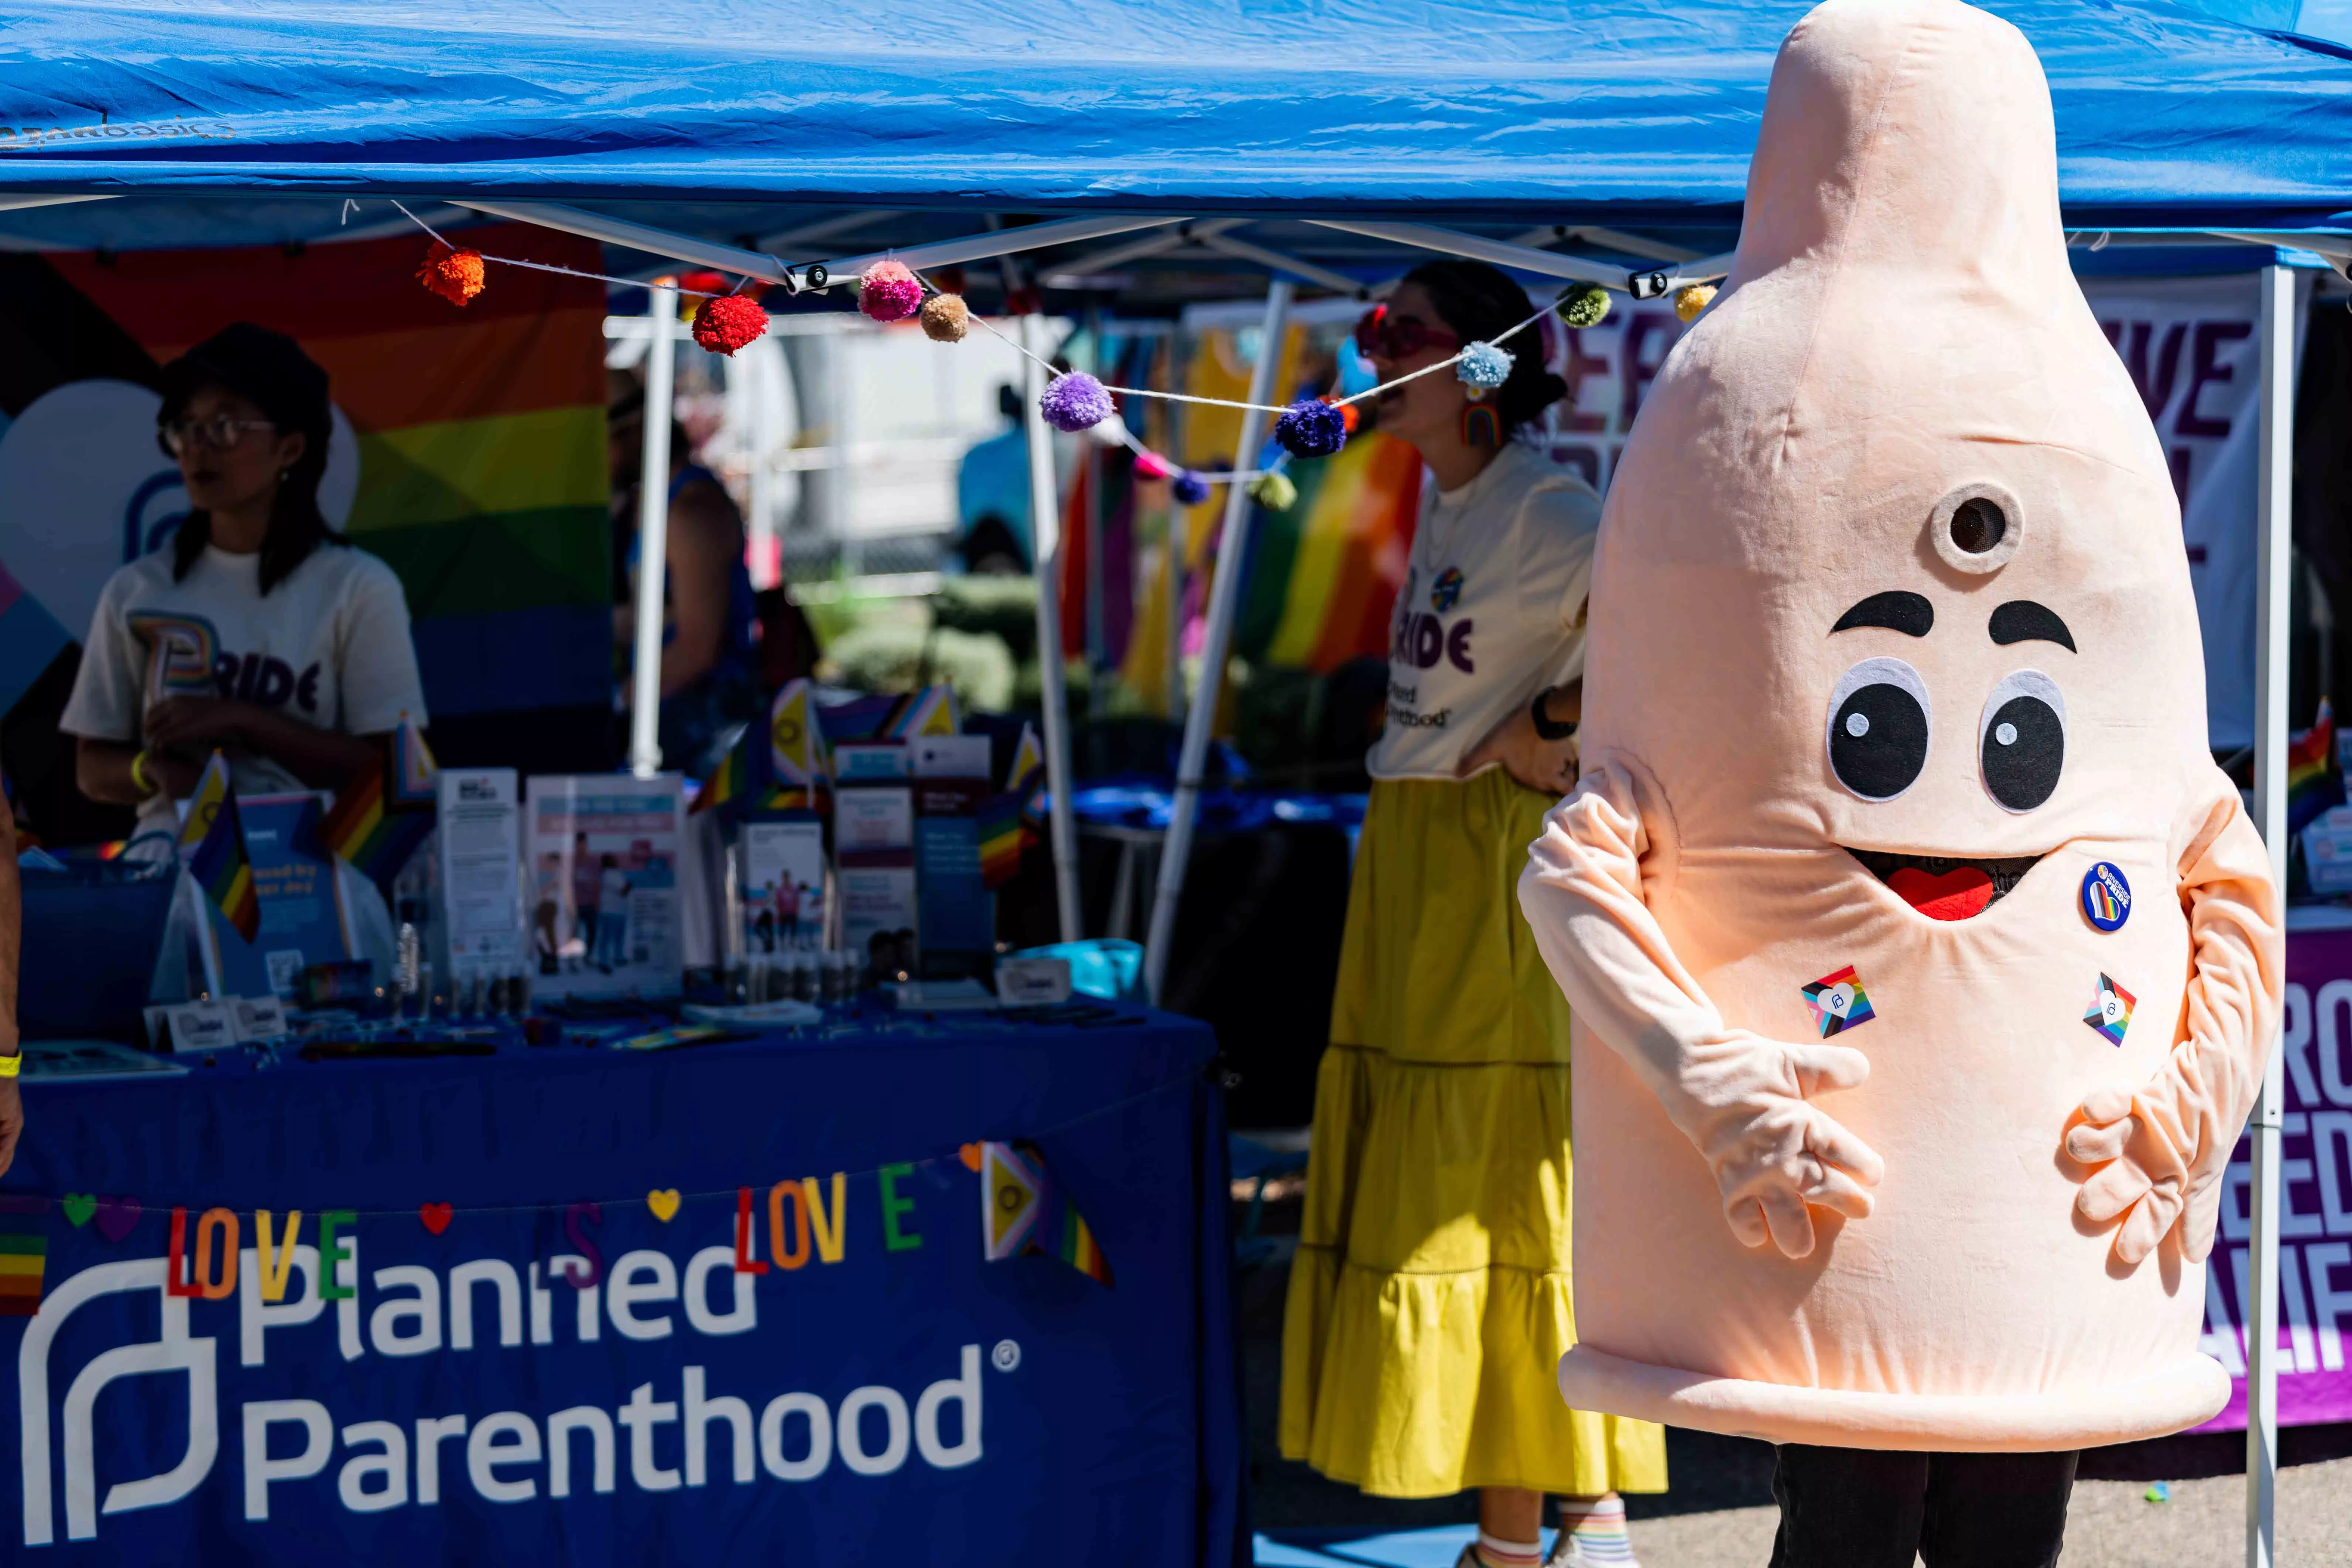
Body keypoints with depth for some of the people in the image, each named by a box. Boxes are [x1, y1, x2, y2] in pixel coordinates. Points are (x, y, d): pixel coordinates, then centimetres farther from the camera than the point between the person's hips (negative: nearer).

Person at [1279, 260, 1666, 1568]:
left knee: (1529, 1186, -6)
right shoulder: (1444, 496, 12)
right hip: (1415, 868, 9)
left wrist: (1547, 728, -19)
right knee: (1444, 1194, 10)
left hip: (1506, 863, -9)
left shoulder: (1547, 512, -14)